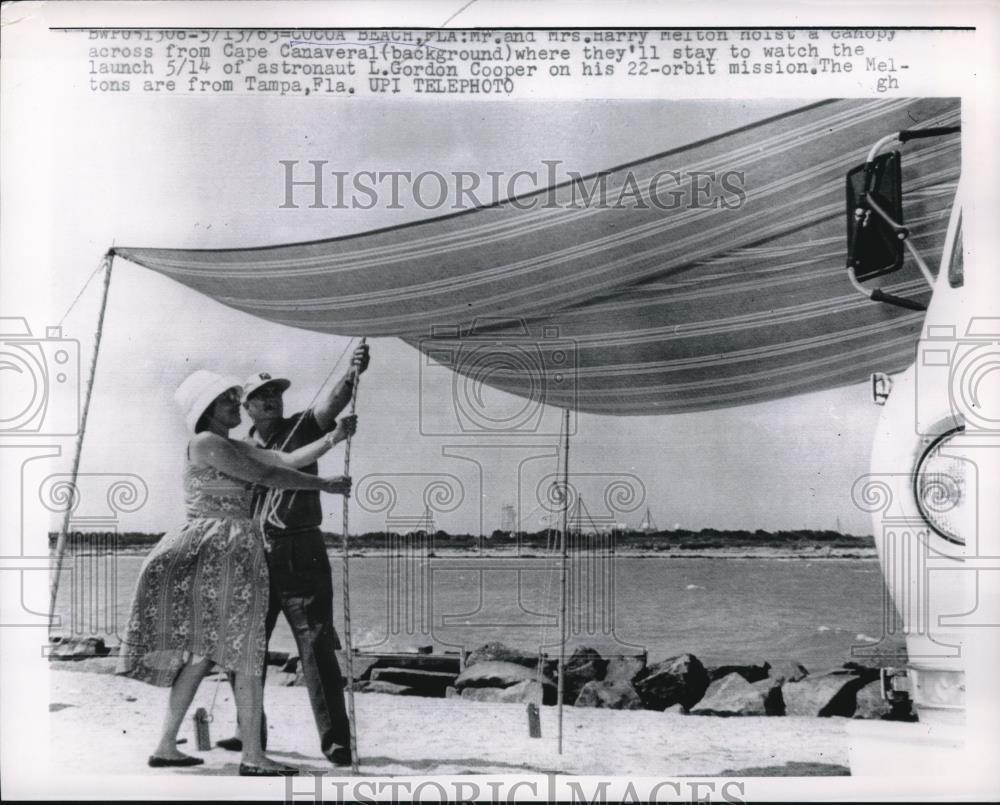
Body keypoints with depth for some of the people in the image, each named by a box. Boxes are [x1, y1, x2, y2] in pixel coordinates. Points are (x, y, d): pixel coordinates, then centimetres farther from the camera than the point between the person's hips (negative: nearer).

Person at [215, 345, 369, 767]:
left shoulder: (302, 428, 1)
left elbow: (332, 401, -19)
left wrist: (352, 374, -38)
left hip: (301, 551, -4)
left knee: (316, 645, -8)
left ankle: (335, 739, -6)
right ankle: (250, 729, 28)